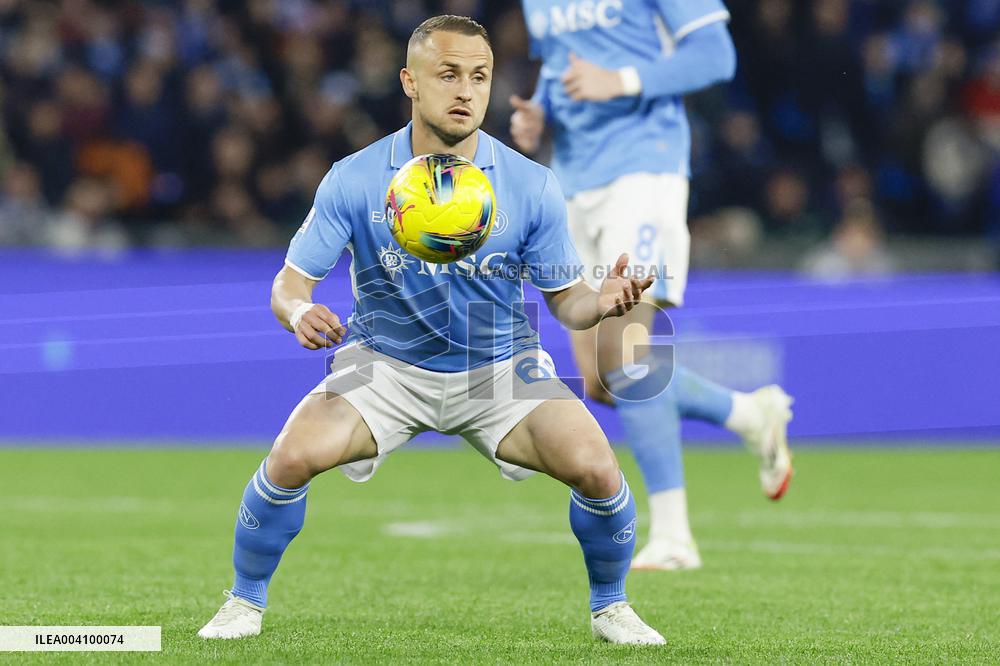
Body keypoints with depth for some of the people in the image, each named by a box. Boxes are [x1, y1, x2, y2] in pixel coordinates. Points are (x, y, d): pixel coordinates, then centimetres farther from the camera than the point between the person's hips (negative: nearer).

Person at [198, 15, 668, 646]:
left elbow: (564, 297, -2)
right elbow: (291, 280, -9)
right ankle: (245, 602, 1)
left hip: (500, 365, 1)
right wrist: (299, 313, -33)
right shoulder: (354, 180, -13)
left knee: (595, 467, -23)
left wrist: (602, 301, -26)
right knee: (294, 455, -26)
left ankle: (609, 606, 7)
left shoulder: (533, 185, -11)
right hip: (387, 363, 0)